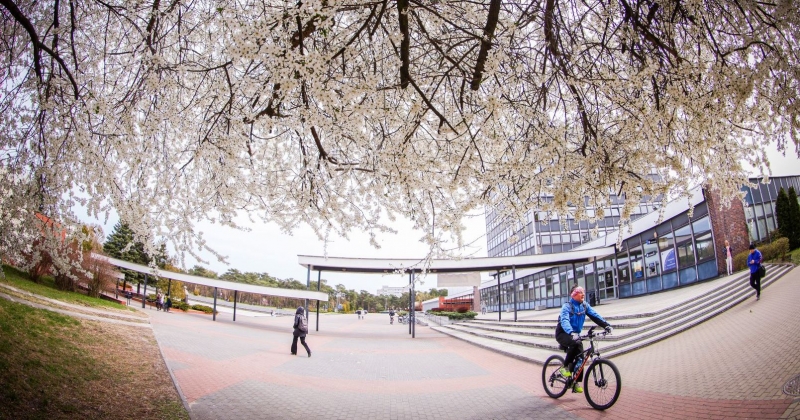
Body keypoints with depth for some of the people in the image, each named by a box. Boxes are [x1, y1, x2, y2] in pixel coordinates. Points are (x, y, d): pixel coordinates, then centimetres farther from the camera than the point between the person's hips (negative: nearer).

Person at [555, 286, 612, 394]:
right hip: (563, 333, -6)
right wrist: (571, 333, -50)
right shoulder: (567, 306, -17)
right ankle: (565, 367, -17)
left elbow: (595, 316, -10)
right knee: (575, 343, -34)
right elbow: (564, 321, -32)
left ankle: (576, 383, 6)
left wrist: (606, 325, -27)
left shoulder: (585, 306, 1)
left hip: (575, 334, 6)